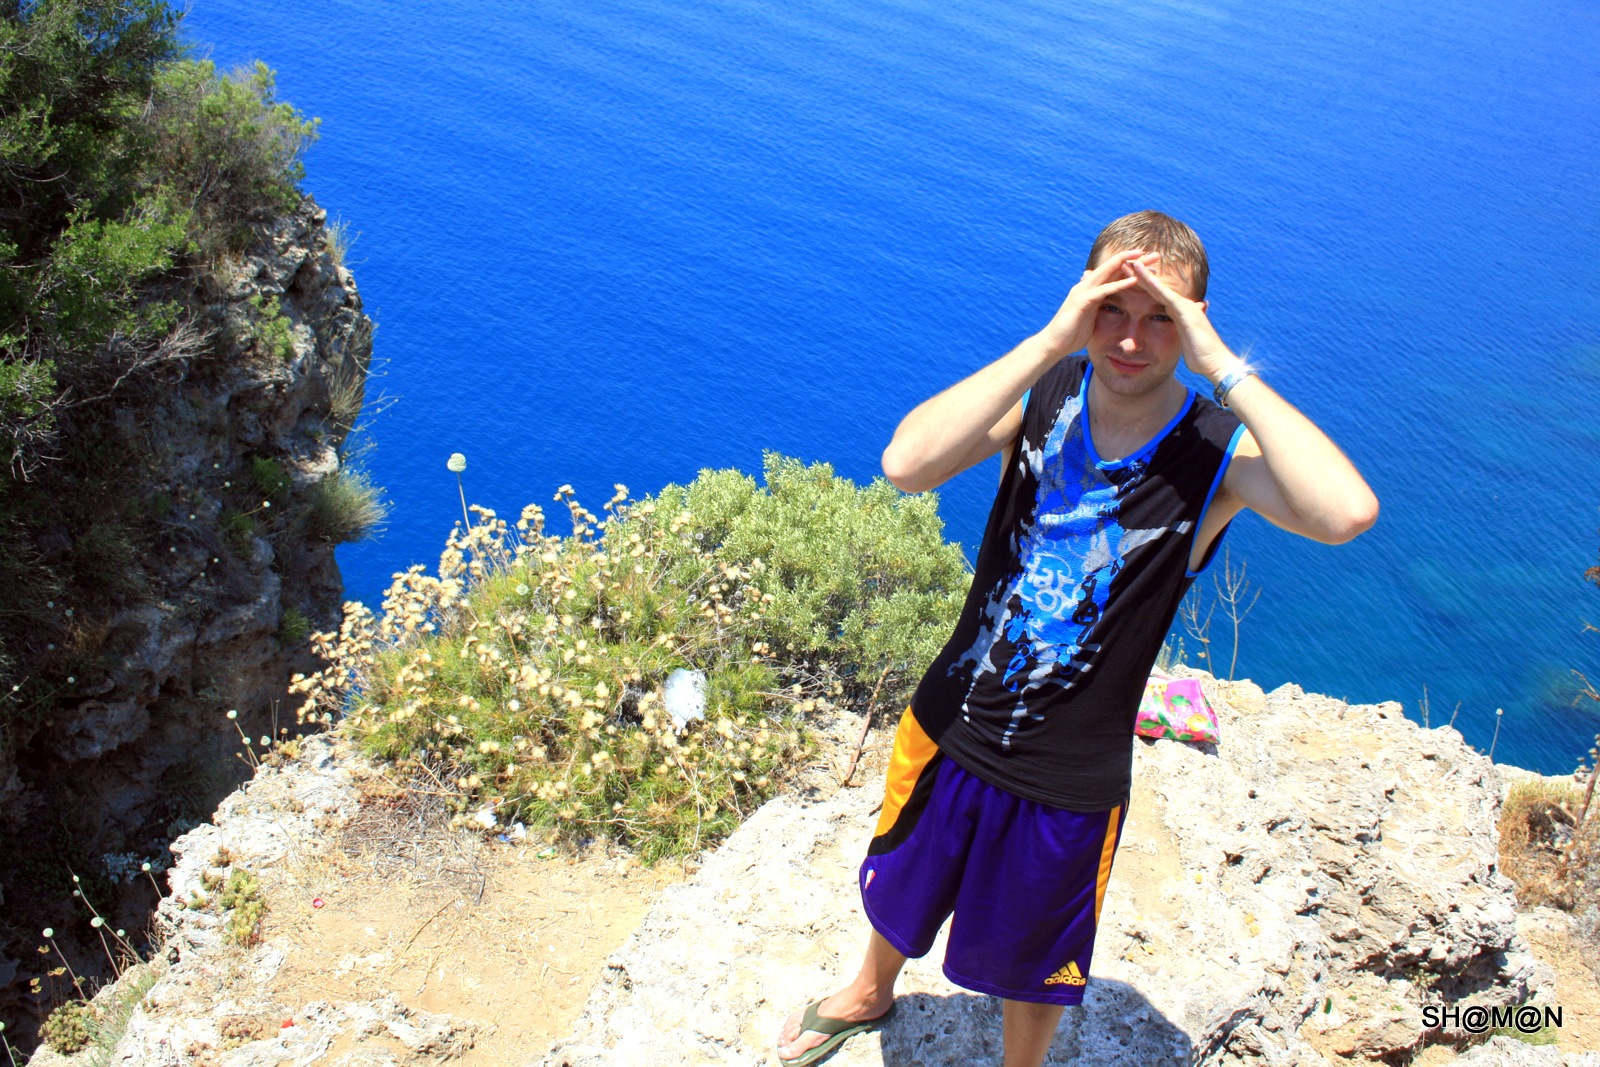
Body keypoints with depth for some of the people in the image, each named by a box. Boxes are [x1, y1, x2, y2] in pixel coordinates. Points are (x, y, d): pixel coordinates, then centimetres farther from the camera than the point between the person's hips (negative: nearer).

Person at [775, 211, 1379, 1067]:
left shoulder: (1221, 451, -19)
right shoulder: (1040, 395, -13)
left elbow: (1346, 513, -41)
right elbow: (906, 464, -31)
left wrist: (1222, 366, -35)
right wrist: (1052, 339, -33)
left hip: (1067, 783, -2)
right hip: (948, 729, 3)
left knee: (1031, 971, 22)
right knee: (898, 891, 30)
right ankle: (870, 994, 63)